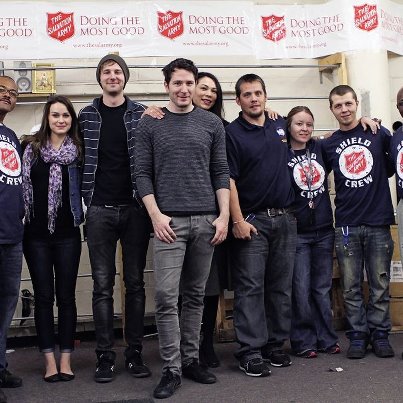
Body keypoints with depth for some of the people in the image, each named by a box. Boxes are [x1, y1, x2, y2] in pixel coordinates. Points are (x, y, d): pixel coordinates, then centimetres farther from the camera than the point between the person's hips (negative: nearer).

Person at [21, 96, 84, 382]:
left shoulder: (79, 150, 4)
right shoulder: (31, 147, 2)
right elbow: (22, 185, 3)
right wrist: (24, 218, 1)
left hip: (67, 233, 0)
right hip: (37, 233, 0)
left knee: (66, 296, 5)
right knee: (43, 297, 4)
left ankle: (66, 359, 13)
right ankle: (49, 360, 12)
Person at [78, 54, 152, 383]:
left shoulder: (142, 115, 5)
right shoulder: (86, 116, 8)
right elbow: (81, 158, 11)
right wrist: (88, 196, 1)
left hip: (135, 208, 0)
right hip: (100, 210, 1)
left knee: (135, 284, 6)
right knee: (103, 286, 3)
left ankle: (135, 353, 14)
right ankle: (105, 355, 11)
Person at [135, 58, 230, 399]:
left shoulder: (212, 123, 9)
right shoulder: (151, 124, 5)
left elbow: (221, 173, 7)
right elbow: (143, 173, 2)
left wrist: (224, 216, -1)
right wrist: (156, 215, -8)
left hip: (206, 220, 2)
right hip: (169, 220, -2)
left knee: (195, 295, 10)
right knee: (166, 297, -6)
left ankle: (191, 359, 21)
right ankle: (172, 369, 3)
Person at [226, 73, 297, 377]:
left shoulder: (281, 126, 10)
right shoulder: (232, 133, -6)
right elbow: (228, 180, -10)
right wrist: (238, 221, -16)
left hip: (285, 218, 5)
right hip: (252, 220, -5)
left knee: (281, 286, 9)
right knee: (250, 288, -3)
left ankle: (275, 345, 19)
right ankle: (250, 351, 2)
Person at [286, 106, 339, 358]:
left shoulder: (320, 148, 7)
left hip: (324, 230, 4)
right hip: (298, 232, -4)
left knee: (323, 289, 11)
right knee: (301, 290, 0)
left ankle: (327, 338, 20)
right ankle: (304, 341, 12)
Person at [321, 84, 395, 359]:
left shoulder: (378, 133, 5)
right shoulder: (328, 146, 8)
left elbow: (393, 164, 16)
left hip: (378, 222, -1)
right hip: (347, 225, 1)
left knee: (380, 285, 5)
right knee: (351, 288, 4)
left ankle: (380, 334, 16)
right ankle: (358, 335, 14)